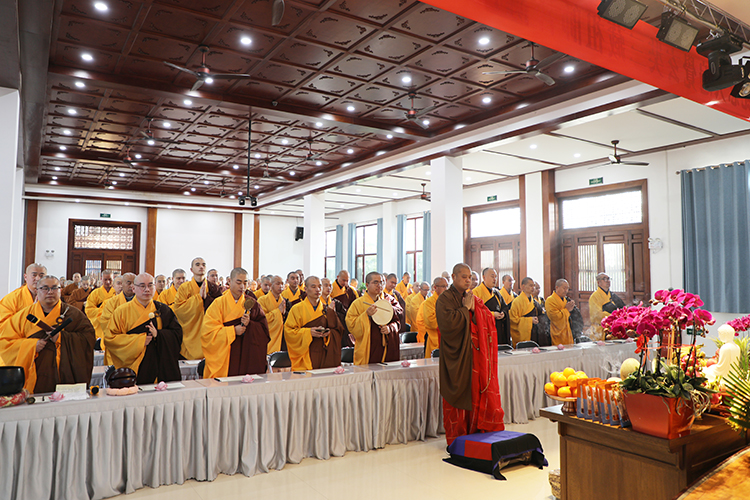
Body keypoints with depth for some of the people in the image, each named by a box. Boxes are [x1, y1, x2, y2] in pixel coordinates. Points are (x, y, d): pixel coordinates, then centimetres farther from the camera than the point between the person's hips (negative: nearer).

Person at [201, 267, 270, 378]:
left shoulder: (252, 303, 8)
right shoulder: (219, 303, 0)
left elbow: (264, 327, 6)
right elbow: (207, 331, -6)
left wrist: (250, 324, -13)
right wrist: (233, 331, -14)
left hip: (249, 356, 2)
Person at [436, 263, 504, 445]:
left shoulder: (474, 298, 15)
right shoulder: (445, 299, -4)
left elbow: (489, 320, 8)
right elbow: (447, 323, -19)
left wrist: (474, 309, -8)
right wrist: (465, 308, -11)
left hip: (476, 355, 5)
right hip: (457, 355, -5)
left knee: (480, 392, 4)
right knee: (460, 395, 1)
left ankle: (480, 432, 15)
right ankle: (457, 439, 12)